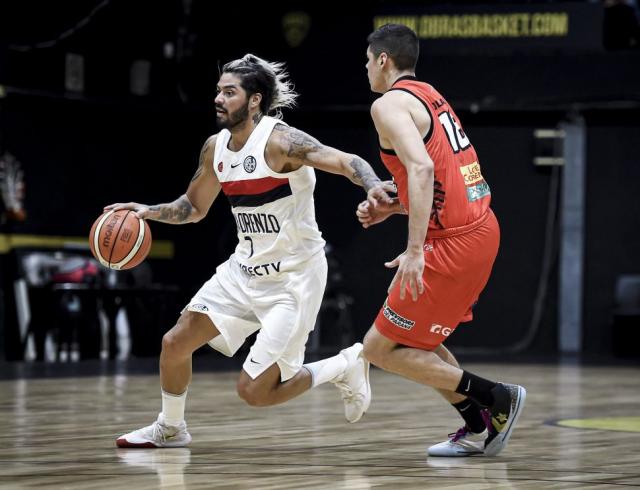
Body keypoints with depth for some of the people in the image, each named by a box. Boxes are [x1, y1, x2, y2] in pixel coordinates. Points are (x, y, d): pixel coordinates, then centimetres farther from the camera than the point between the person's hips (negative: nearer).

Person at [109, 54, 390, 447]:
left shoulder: (279, 141, -20)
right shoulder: (216, 147, 4)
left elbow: (347, 162, -30)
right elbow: (194, 208, 19)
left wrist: (372, 186, -52)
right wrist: (148, 211, 2)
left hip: (294, 277, -7)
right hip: (245, 268, 7)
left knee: (255, 392, -9)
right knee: (175, 343, 3)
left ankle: (347, 366, 13)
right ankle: (170, 429, 28)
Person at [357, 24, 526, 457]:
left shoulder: (390, 103, -9)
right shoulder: (432, 98, 20)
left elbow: (422, 168, -25)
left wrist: (415, 249, -29)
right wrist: (391, 207, 18)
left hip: (453, 243, -10)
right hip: (482, 228, 10)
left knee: (381, 348, -1)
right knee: (416, 337, 24)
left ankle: (496, 398, -3)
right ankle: (479, 429, 20)